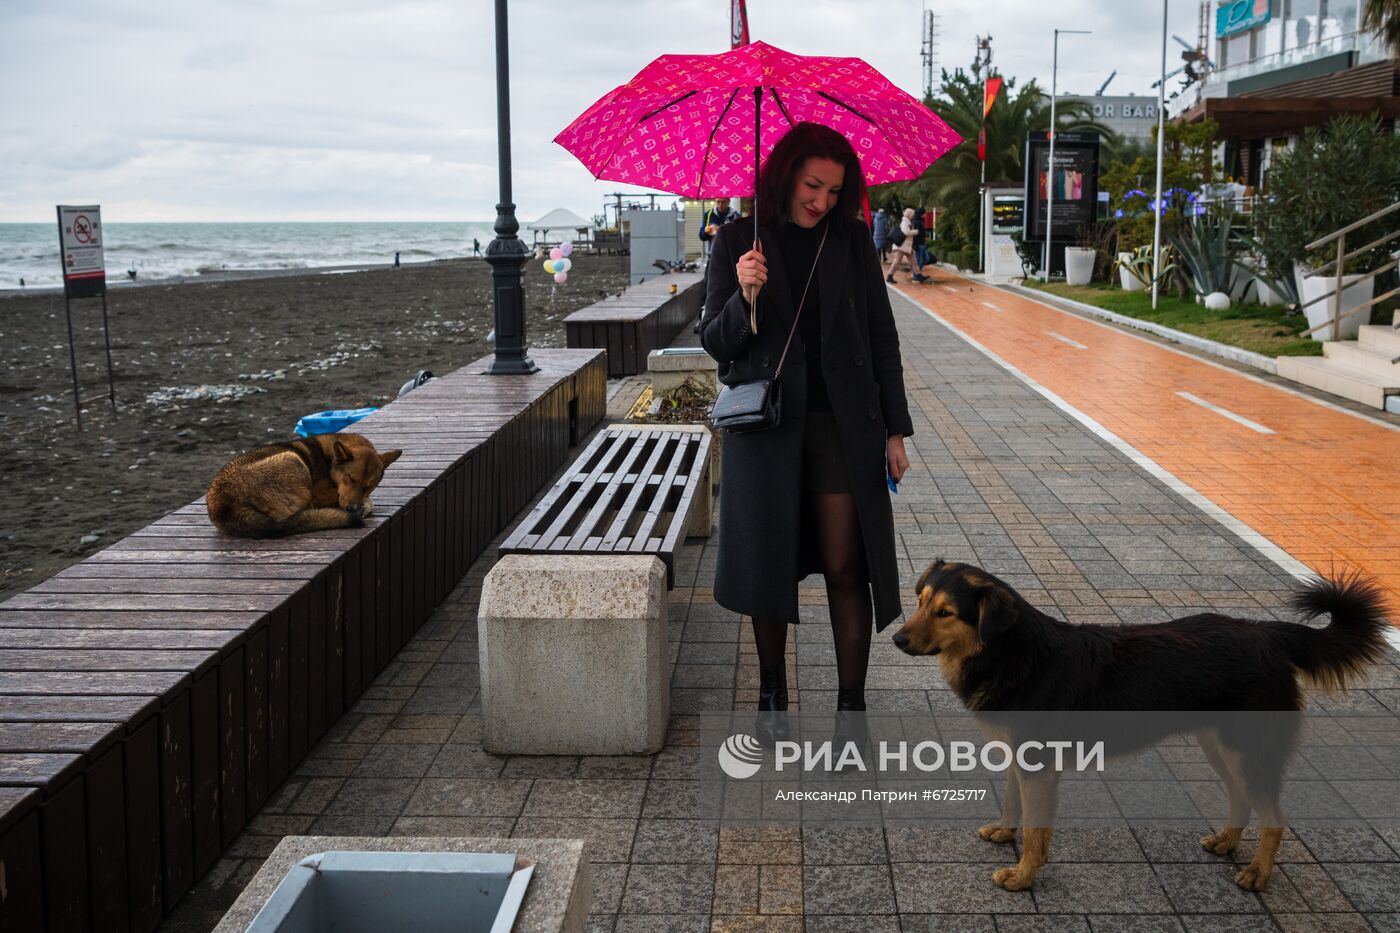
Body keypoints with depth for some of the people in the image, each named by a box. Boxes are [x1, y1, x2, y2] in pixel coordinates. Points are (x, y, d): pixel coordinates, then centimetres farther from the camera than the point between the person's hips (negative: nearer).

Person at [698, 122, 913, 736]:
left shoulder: (851, 240, 4)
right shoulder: (737, 242, 1)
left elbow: (881, 337, 7)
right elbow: (715, 343, 0)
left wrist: (895, 429, 4)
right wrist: (744, 299, -20)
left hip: (842, 423, 0)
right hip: (765, 424, 0)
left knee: (845, 569, -2)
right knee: (767, 563, 8)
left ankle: (851, 704, 9)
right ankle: (772, 694, 25)